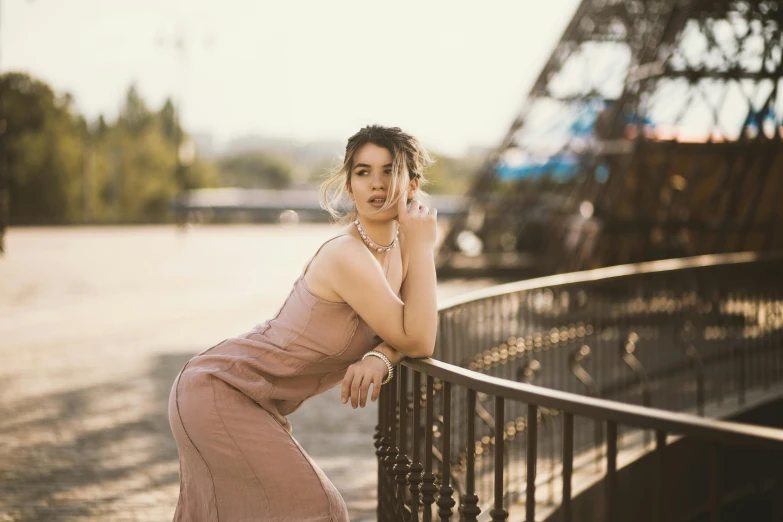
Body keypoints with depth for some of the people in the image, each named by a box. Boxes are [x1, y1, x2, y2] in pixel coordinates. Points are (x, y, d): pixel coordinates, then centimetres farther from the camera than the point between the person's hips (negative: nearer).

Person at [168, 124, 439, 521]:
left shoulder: (398, 246, 1)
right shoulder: (347, 256, -26)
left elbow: (412, 335, 2)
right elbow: (418, 343, -23)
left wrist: (379, 357, -21)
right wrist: (423, 247, -21)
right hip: (221, 392, -9)